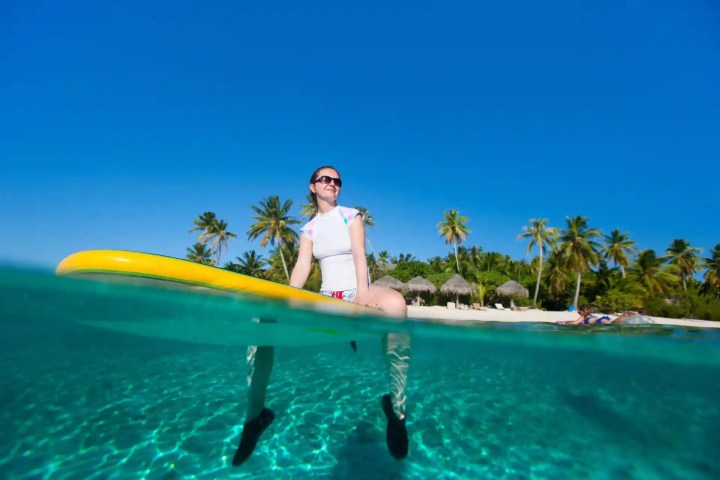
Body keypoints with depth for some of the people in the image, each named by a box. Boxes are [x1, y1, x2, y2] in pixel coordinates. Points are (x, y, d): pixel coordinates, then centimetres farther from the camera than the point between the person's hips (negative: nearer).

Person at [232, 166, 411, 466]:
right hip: (326, 297, 3)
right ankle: (255, 414, -7)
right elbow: (302, 267, 1)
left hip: (356, 292, -3)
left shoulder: (351, 215, 6)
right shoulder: (309, 228, 13)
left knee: (395, 303, -39)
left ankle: (397, 405, -26)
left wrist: (362, 292, -25)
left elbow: (359, 254, -8)